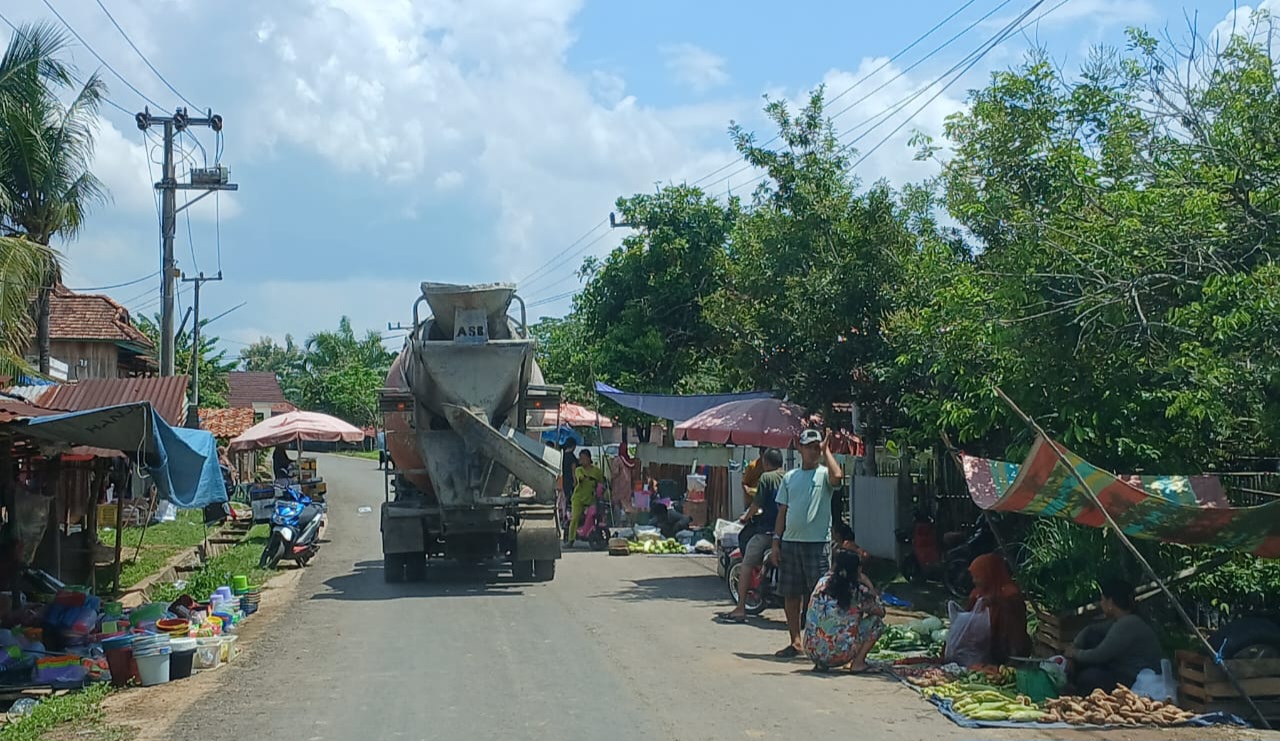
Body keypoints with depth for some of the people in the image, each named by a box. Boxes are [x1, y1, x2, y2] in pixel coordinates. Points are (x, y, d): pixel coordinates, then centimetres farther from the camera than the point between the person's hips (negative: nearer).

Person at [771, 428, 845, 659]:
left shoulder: (824, 474, -1)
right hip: (790, 542, 5)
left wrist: (826, 450, -14)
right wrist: (776, 542, 8)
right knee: (791, 595, 9)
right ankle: (795, 642, 20)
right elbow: (782, 512, 14)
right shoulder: (790, 477, 13)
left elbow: (837, 476, -26)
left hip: (817, 543, -5)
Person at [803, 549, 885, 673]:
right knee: (876, 621, 14)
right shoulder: (858, 591, -2)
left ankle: (820, 664, 19)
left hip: (811, 652, 5)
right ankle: (858, 663, 12)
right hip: (839, 655, -5)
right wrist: (869, 585, 18)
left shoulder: (822, 583, 8)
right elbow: (881, 612, 15)